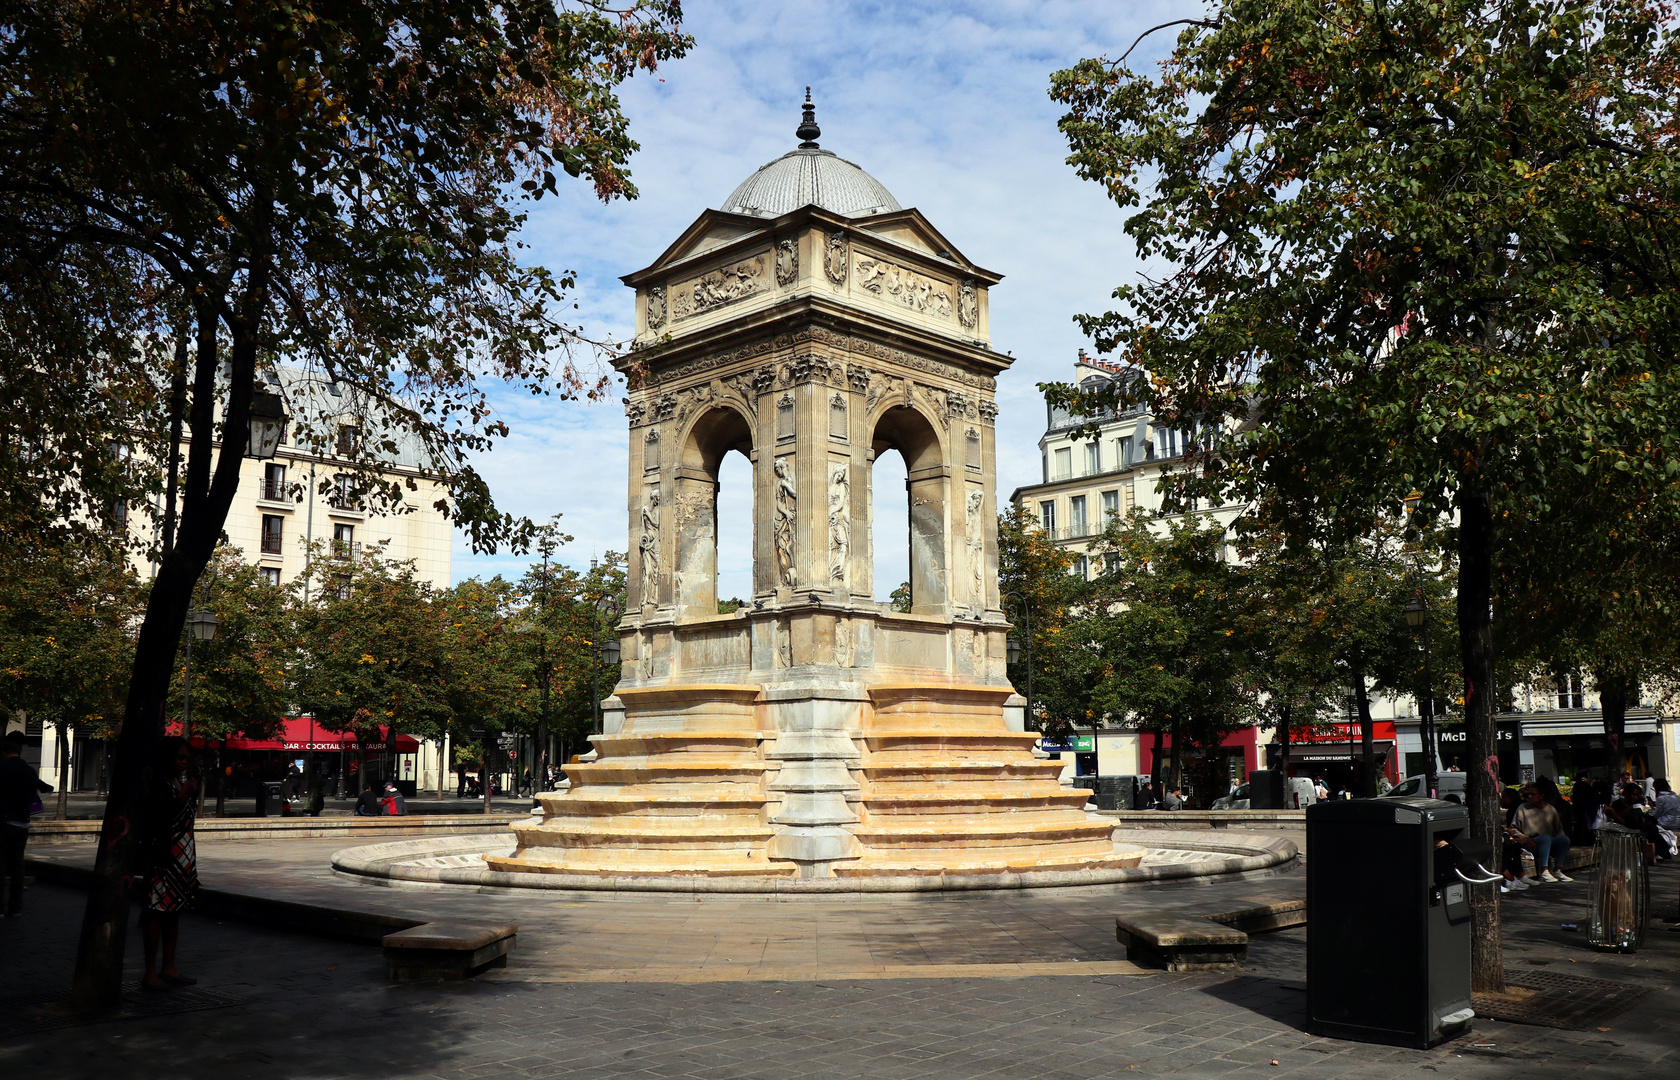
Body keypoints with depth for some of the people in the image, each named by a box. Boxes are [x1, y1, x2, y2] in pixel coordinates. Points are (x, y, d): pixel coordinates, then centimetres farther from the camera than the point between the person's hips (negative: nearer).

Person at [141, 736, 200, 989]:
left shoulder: (183, 782, 15)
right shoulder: (156, 785, -11)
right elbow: (157, 820, -20)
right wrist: (182, 797, -21)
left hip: (184, 856, 9)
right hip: (163, 856, -9)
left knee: (175, 911, 12)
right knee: (158, 911, -5)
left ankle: (168, 968, 19)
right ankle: (150, 972, 0)